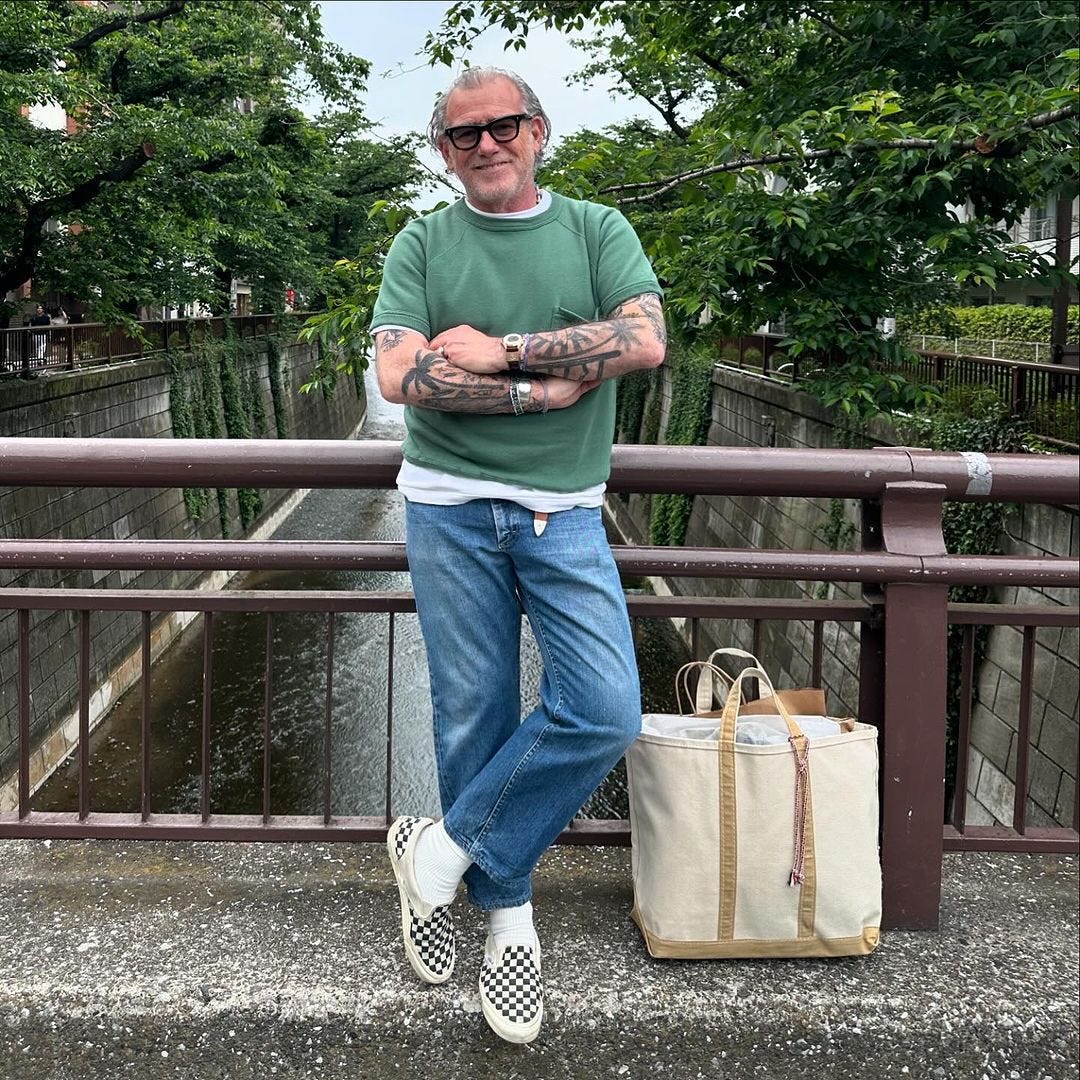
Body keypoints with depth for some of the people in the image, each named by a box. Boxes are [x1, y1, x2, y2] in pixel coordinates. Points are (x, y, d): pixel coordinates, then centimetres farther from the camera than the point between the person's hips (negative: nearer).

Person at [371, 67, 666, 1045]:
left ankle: (448, 851, 5)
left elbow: (645, 342, -10)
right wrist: (541, 388, -13)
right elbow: (399, 375, -8)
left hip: (563, 513, 1)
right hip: (450, 506, 0)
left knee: (605, 713, -12)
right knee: (473, 717, 4)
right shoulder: (423, 244, 7)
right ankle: (507, 913, 22)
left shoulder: (597, 230, 8)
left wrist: (500, 350, -13)